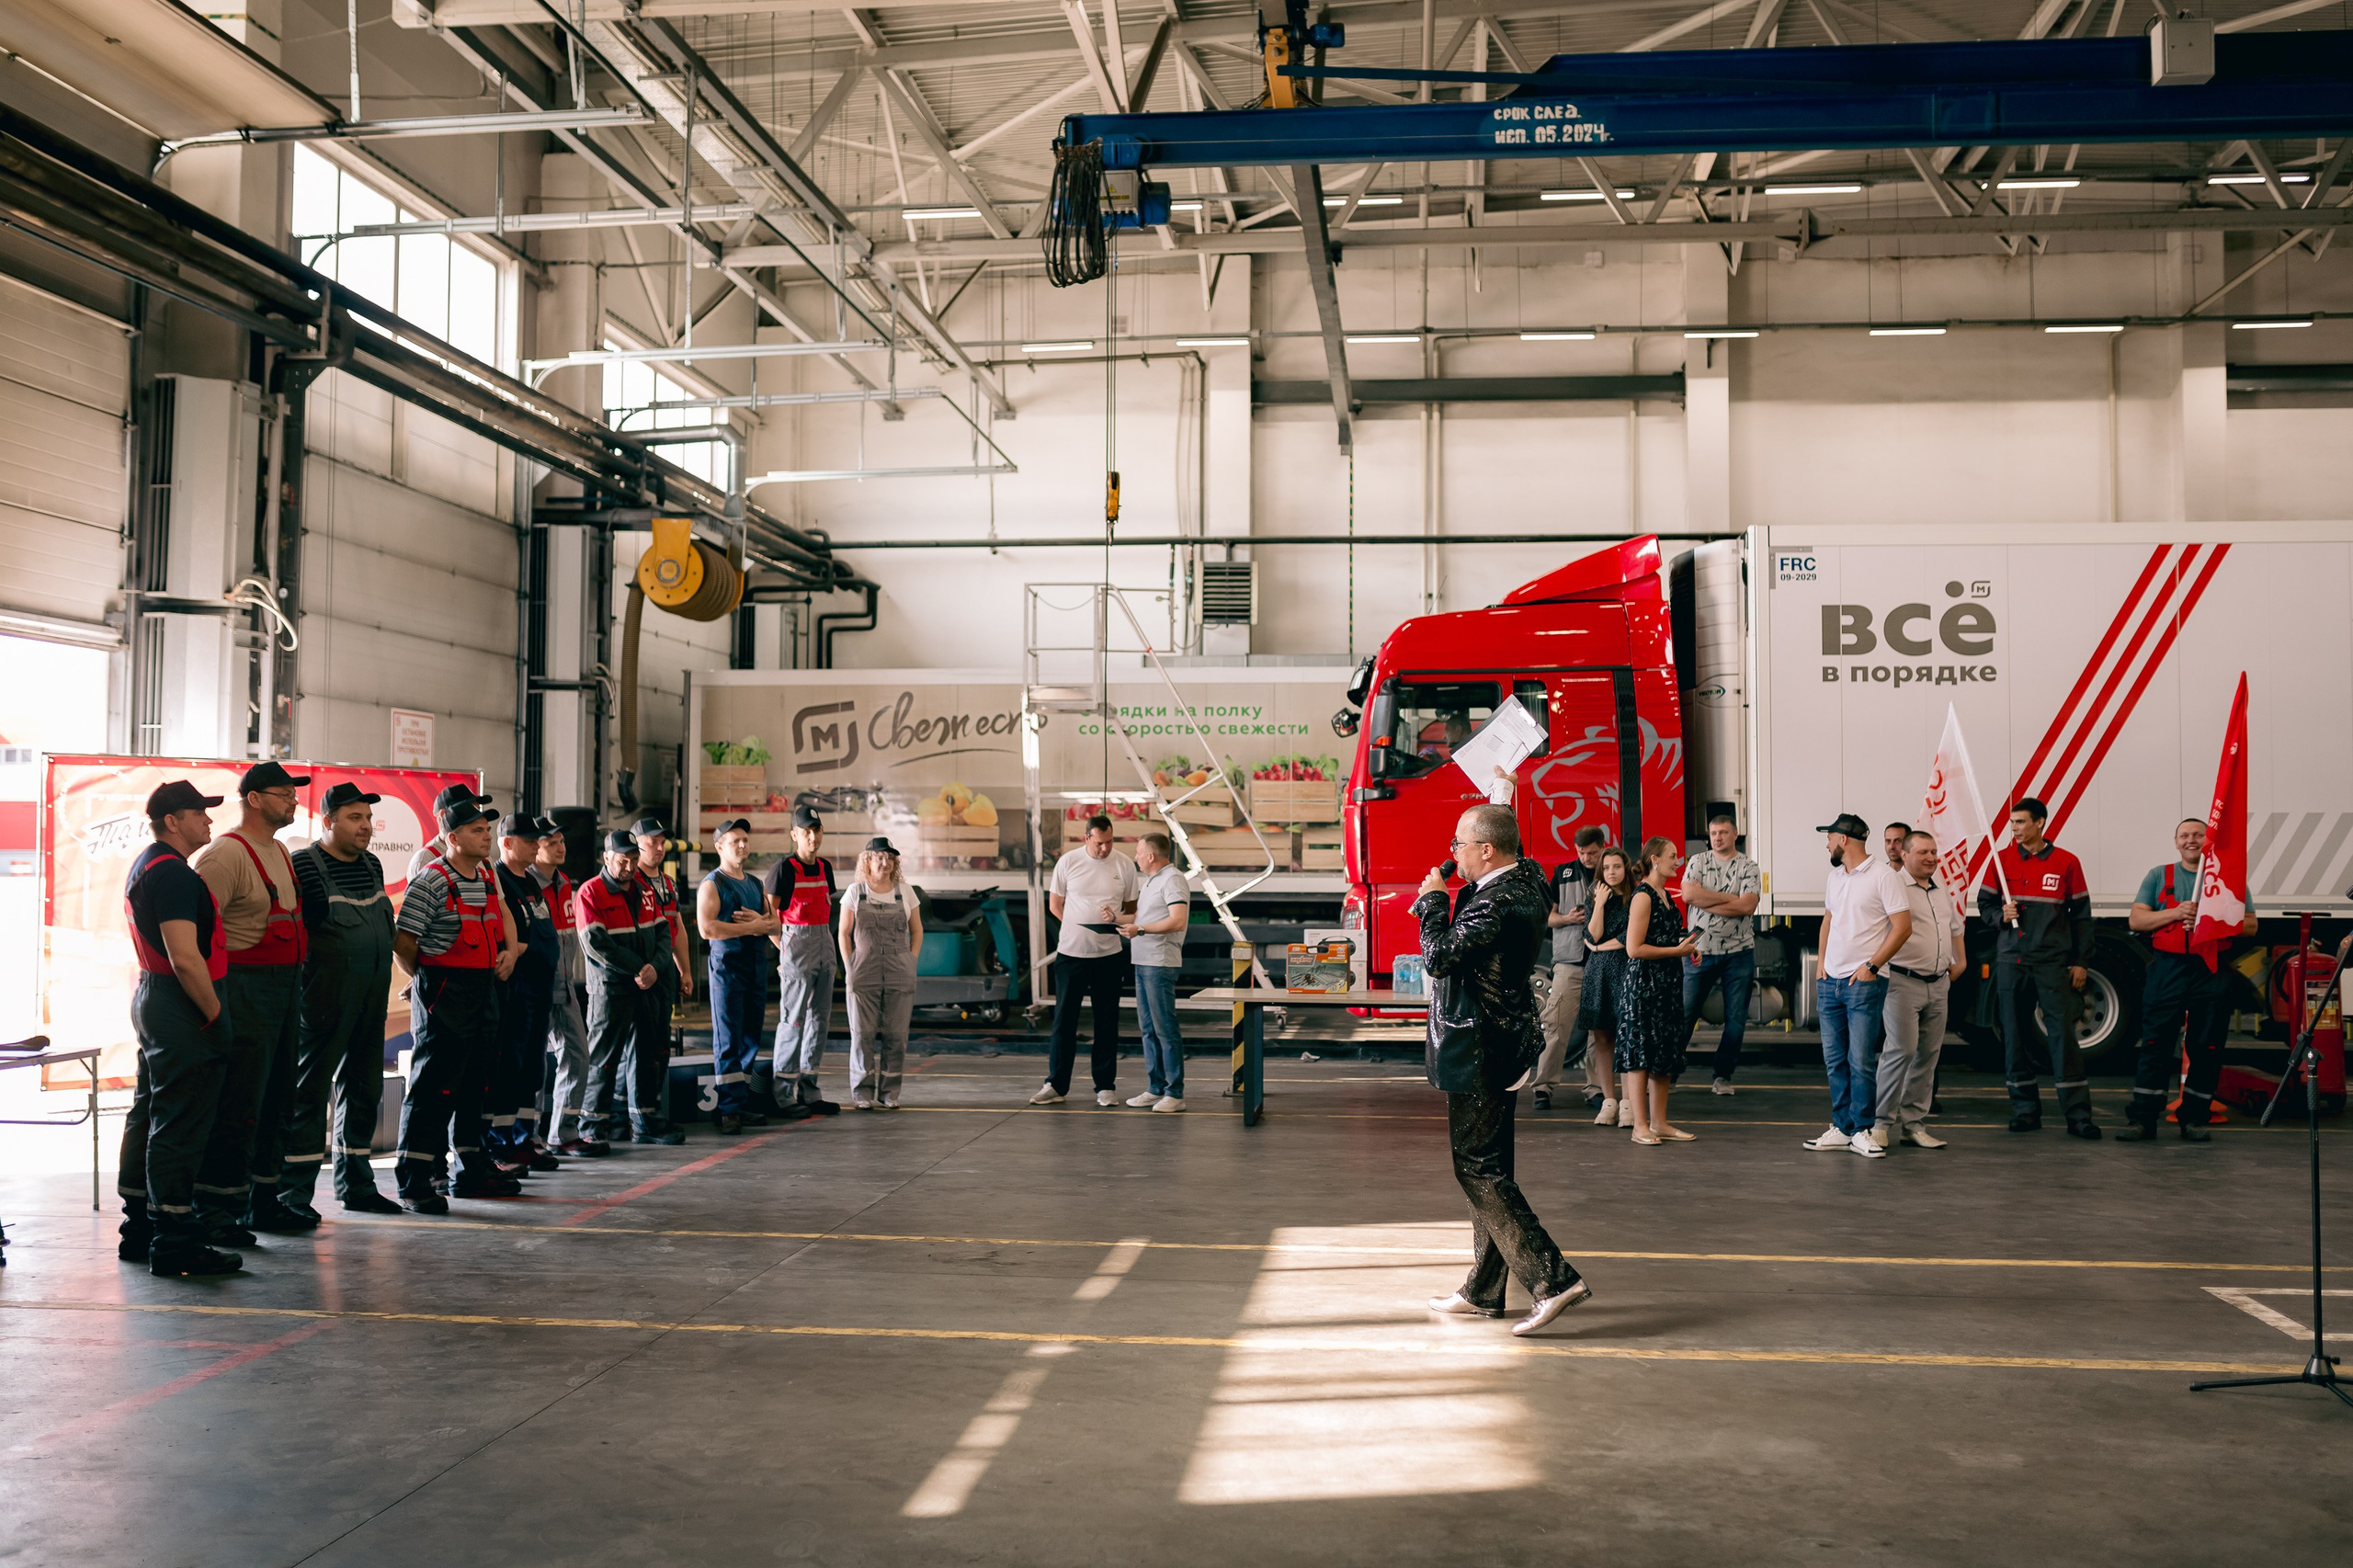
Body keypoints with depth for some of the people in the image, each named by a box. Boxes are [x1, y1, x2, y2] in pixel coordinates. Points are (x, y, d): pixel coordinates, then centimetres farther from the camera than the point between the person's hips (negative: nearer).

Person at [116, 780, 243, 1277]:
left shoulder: (145, 866, 17)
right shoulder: (173, 873, -18)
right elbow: (186, 959, -24)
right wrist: (216, 1014, -17)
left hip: (151, 997, 11)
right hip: (182, 1011, -11)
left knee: (149, 1117, 16)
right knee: (178, 1128, -8)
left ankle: (139, 1230, 24)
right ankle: (175, 1243, -5)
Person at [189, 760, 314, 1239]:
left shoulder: (279, 851, 16)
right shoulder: (226, 853, -13)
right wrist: (218, 984, -19)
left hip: (284, 991, 9)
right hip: (246, 991, -9)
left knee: (276, 1101, 13)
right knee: (237, 1105, -7)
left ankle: (263, 1201, 22)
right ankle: (214, 1210, 0)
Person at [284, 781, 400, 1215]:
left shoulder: (372, 865, 13)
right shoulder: (303, 866, -9)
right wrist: (304, 982, -13)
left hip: (372, 998, 7)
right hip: (324, 1000, -7)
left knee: (363, 1089, 12)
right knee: (310, 1090, -3)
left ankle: (356, 1184, 22)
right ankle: (294, 1191, 2)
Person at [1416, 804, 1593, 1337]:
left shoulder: (1497, 903, -24)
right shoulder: (1527, 878, 6)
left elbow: (1441, 959, -26)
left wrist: (1433, 898, -12)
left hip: (1481, 1053, -10)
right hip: (1504, 1043, 10)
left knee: (1478, 1167, -4)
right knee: (1488, 1165, 15)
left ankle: (1553, 1279, -7)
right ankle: (1483, 1292, 24)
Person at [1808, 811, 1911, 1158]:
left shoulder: (1881, 875, -9)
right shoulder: (1835, 876, 14)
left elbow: (1903, 926, -11)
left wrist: (1872, 965, -14)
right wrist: (1822, 964, 11)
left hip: (1864, 981, -7)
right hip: (1831, 981, 7)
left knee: (1861, 1060, -7)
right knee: (1834, 1060, 9)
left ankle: (1862, 1131, 1)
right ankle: (1842, 1128, 16)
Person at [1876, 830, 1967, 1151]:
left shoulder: (1943, 892, 19)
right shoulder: (1894, 887, -7)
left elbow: (1955, 928, 33)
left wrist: (1961, 961, 25)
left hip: (1938, 984, 8)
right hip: (1904, 981, -8)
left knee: (1928, 1054, 7)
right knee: (1901, 1049, -15)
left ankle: (1913, 1124, 13)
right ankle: (1882, 1122, -9)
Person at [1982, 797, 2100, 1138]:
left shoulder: (2066, 862, 2)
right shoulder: (2001, 859, 6)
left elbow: (2081, 915, 6)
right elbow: (1984, 903, 14)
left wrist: (2081, 962, 3)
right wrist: (2001, 914, -8)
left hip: (2053, 962, -2)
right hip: (2011, 960, 2)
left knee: (2062, 1031, -7)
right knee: (2015, 1033, 4)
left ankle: (2077, 1115, -5)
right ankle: (2025, 1110, 13)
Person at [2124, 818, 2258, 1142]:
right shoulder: (2159, 876, 12)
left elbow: (2249, 925, 4)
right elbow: (2136, 920, 4)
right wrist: (2176, 913, -11)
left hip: (2212, 972, 0)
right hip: (2167, 969, 0)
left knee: (2207, 1048, 3)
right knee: (2155, 1045, -3)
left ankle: (2195, 1118, 12)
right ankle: (2142, 1118, -2)